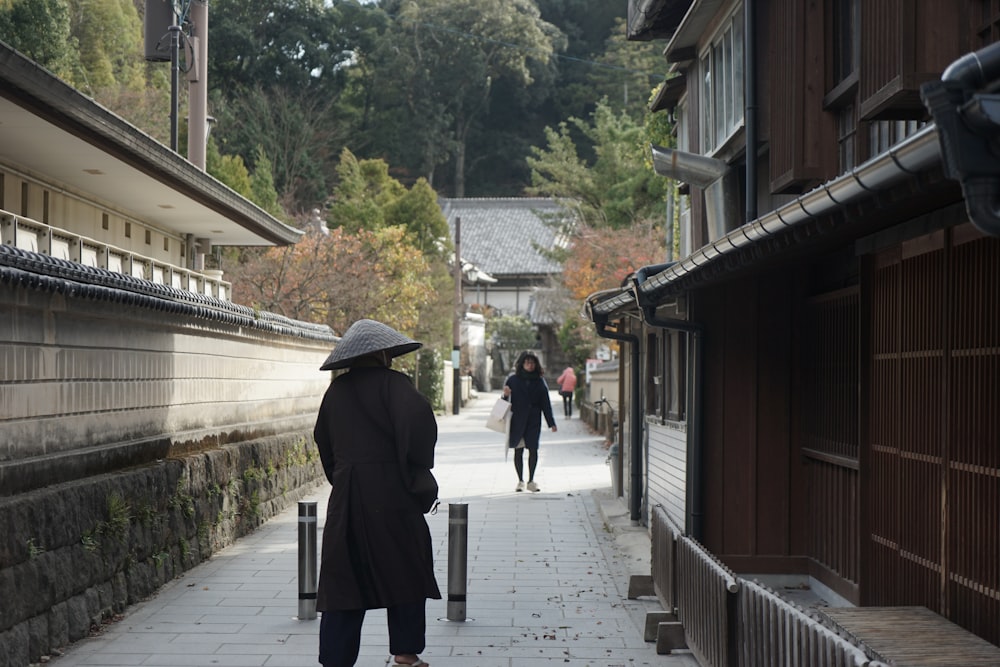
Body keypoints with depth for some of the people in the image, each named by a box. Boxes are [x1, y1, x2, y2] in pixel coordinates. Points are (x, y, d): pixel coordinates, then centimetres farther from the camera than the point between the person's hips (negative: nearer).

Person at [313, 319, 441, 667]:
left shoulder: (336, 390, 10)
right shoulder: (391, 383, -7)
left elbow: (322, 438, 16)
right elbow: (418, 418, -22)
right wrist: (417, 472, -10)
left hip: (345, 495, 5)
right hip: (391, 493, -4)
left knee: (343, 578, 7)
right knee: (404, 571, 9)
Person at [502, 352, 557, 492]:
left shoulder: (539, 382, 5)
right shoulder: (513, 380, 2)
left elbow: (546, 403, 7)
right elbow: (506, 401, 7)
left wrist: (551, 423, 3)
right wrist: (505, 395, -16)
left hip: (534, 422, 1)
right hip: (517, 421, -1)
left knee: (533, 450, -3)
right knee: (518, 451, 3)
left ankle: (531, 481, 9)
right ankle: (520, 481, 13)